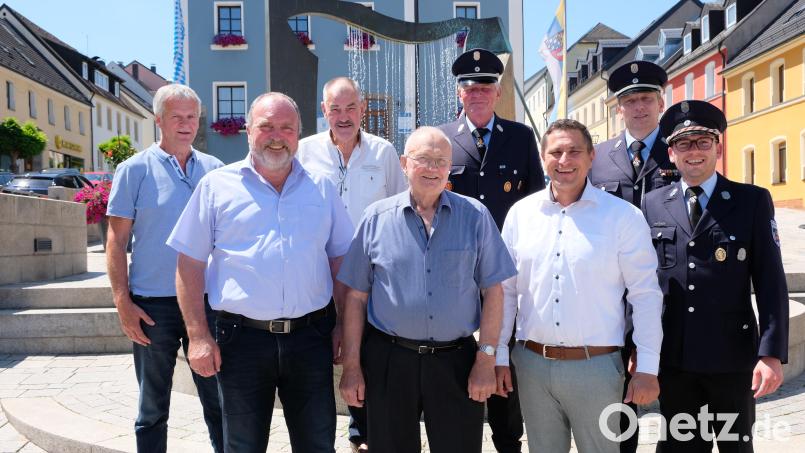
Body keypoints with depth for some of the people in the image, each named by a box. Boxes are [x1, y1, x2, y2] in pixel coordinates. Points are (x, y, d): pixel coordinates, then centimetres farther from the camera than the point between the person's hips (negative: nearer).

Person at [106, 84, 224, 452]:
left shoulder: (215, 169, 7)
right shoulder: (135, 170, -1)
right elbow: (116, 240, -3)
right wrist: (123, 301, -10)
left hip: (207, 299, 2)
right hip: (153, 303, -2)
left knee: (218, 400, 12)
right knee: (153, 408, 11)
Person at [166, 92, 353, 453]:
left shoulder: (321, 188, 7)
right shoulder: (217, 186, 0)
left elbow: (340, 260, 10)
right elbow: (190, 264, 0)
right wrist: (198, 335, -6)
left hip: (311, 337, 2)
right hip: (242, 338, -1)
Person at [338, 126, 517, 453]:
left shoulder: (475, 216, 1)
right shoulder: (377, 217, 0)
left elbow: (492, 291, 1)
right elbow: (356, 296, 1)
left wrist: (486, 360, -5)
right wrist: (351, 366, -1)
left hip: (456, 362, 0)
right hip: (388, 361, 0)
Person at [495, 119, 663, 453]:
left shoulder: (623, 216, -5)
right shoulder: (520, 213, 3)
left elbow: (646, 295, -4)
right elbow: (506, 290, 7)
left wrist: (647, 368, -6)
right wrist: (499, 355, 6)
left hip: (596, 366, -2)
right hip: (532, 364, 3)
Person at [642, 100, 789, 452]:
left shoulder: (753, 200, -1)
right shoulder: (653, 204, 4)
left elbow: (770, 280, -6)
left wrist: (772, 353, -13)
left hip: (733, 354, -1)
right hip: (672, 356, 1)